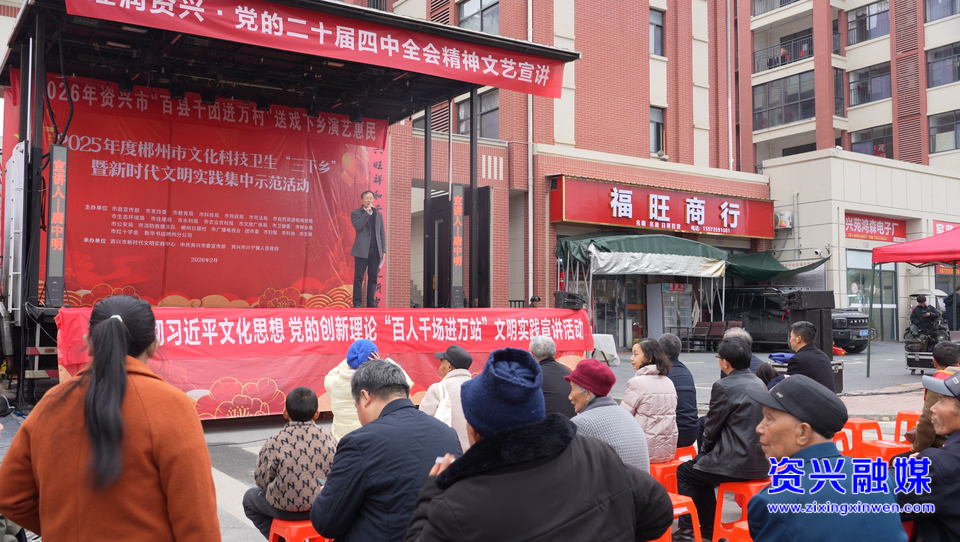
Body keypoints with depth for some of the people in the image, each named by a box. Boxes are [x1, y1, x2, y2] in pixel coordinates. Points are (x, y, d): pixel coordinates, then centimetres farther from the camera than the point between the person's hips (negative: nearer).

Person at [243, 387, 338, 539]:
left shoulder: (274, 443, -18)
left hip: (285, 508, -3)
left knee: (250, 497, 26)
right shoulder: (327, 436, -10)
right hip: (320, 505, 4)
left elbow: (262, 482, -8)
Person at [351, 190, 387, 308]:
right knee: (359, 277, -3)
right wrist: (367, 213, -14)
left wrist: (384, 250, 7)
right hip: (362, 250, -4)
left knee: (373, 277, 3)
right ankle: (356, 303, -2)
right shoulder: (356, 213, 6)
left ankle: (371, 302, 7)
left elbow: (382, 233, 15)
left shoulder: (378, 215, 18)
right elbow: (357, 226, -13)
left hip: (375, 250, 4)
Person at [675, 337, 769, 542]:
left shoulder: (724, 387, -16)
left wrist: (706, 447, 13)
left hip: (737, 463, -8)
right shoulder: (759, 383, 8)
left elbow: (711, 428, -9)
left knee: (685, 472, 14)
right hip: (759, 461, 8)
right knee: (701, 465, 28)